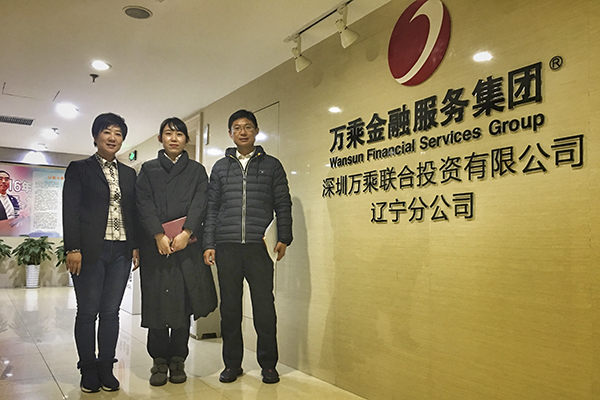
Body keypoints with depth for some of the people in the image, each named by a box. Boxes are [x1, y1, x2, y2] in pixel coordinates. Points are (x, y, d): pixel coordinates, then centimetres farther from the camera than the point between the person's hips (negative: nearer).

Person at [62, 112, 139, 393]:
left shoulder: (129, 174, 16)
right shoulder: (79, 169, 4)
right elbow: (70, 210, -3)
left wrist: (136, 245, 6)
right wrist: (73, 248, -11)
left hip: (121, 251, 3)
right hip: (91, 250, -3)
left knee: (111, 311, 7)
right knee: (88, 311, 3)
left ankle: (106, 369, 17)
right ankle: (88, 371, 16)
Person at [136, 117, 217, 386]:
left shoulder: (197, 171, 14)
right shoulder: (148, 170, 13)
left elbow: (200, 204, 1)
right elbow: (144, 205, 1)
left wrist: (186, 233, -14)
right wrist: (159, 236, -13)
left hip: (187, 245, 0)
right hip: (155, 245, 0)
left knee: (184, 302, 1)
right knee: (156, 302, 0)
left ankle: (178, 360, 13)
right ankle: (159, 361, 12)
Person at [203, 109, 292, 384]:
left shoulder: (271, 165, 10)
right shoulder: (220, 167, 15)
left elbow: (283, 205, 7)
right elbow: (212, 207, 12)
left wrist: (283, 238, -4)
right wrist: (208, 244, 4)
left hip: (259, 247, -2)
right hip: (226, 247, 2)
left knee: (264, 308, -1)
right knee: (229, 308, 7)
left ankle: (268, 364, 14)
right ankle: (232, 364, 20)